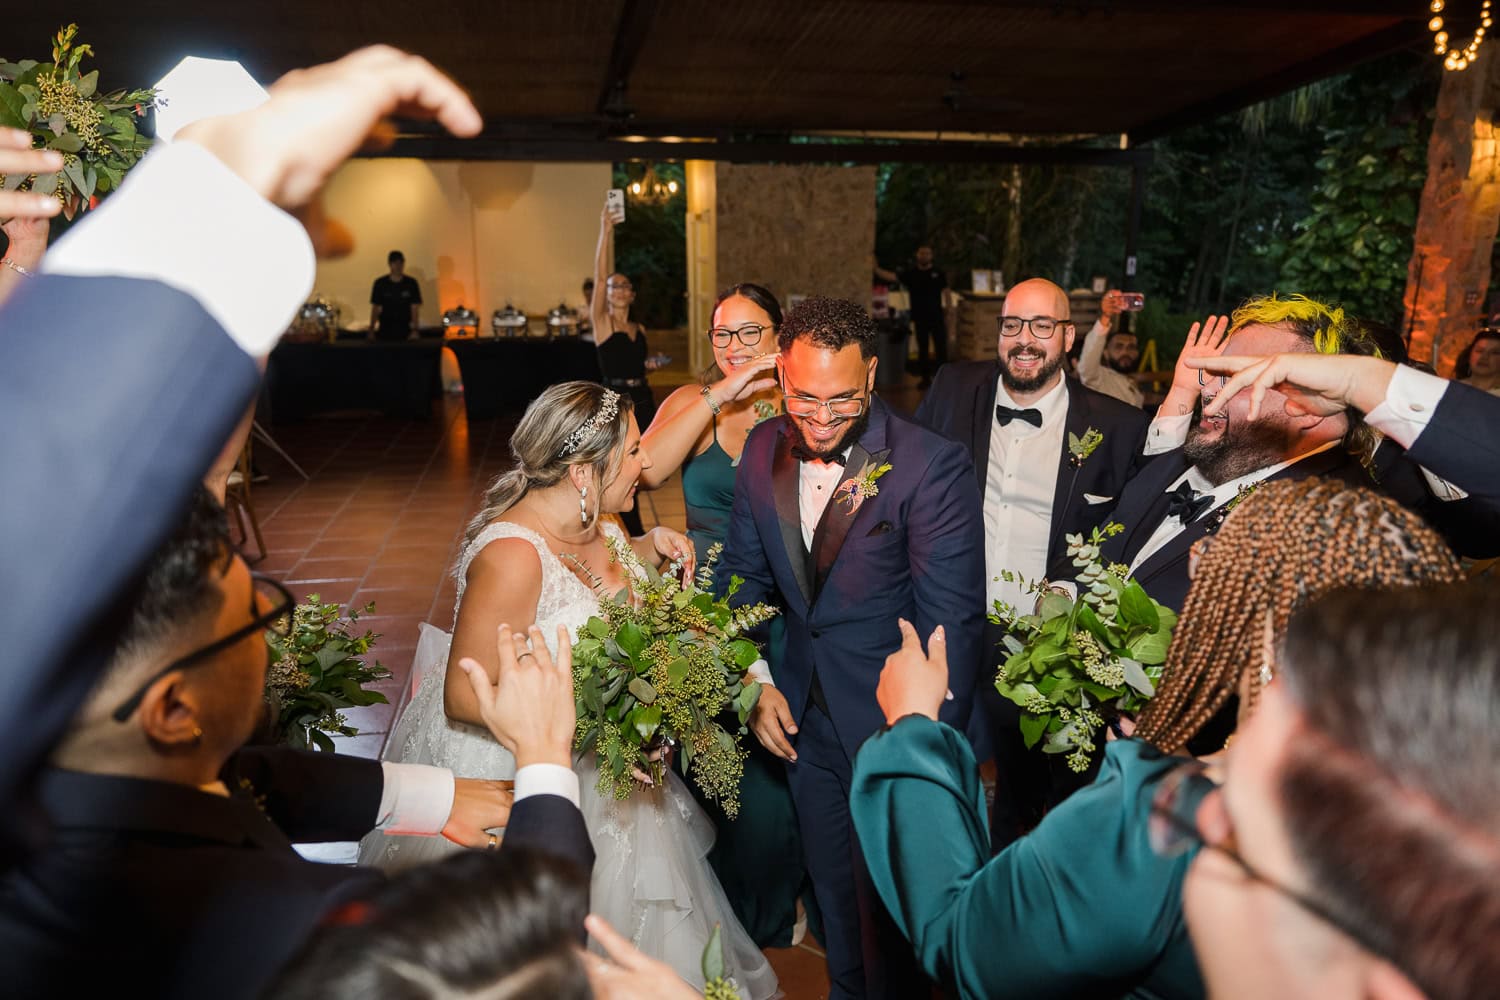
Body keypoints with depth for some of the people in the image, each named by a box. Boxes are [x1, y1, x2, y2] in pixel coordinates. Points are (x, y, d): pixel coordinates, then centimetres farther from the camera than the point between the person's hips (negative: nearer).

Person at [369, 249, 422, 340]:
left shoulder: (411, 283, 2)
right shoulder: (380, 283, 4)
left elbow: (415, 308, -1)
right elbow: (375, 308, 6)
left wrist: (414, 330, -11)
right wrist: (371, 330, -2)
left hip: (405, 330, 0)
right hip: (384, 331, 1)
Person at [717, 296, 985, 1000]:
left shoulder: (932, 465, -21)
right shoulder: (763, 450, -5)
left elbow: (951, 624, -21)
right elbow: (744, 575, 6)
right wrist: (755, 681, -4)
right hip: (804, 715, 5)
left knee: (890, 904, 15)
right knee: (833, 890, 26)